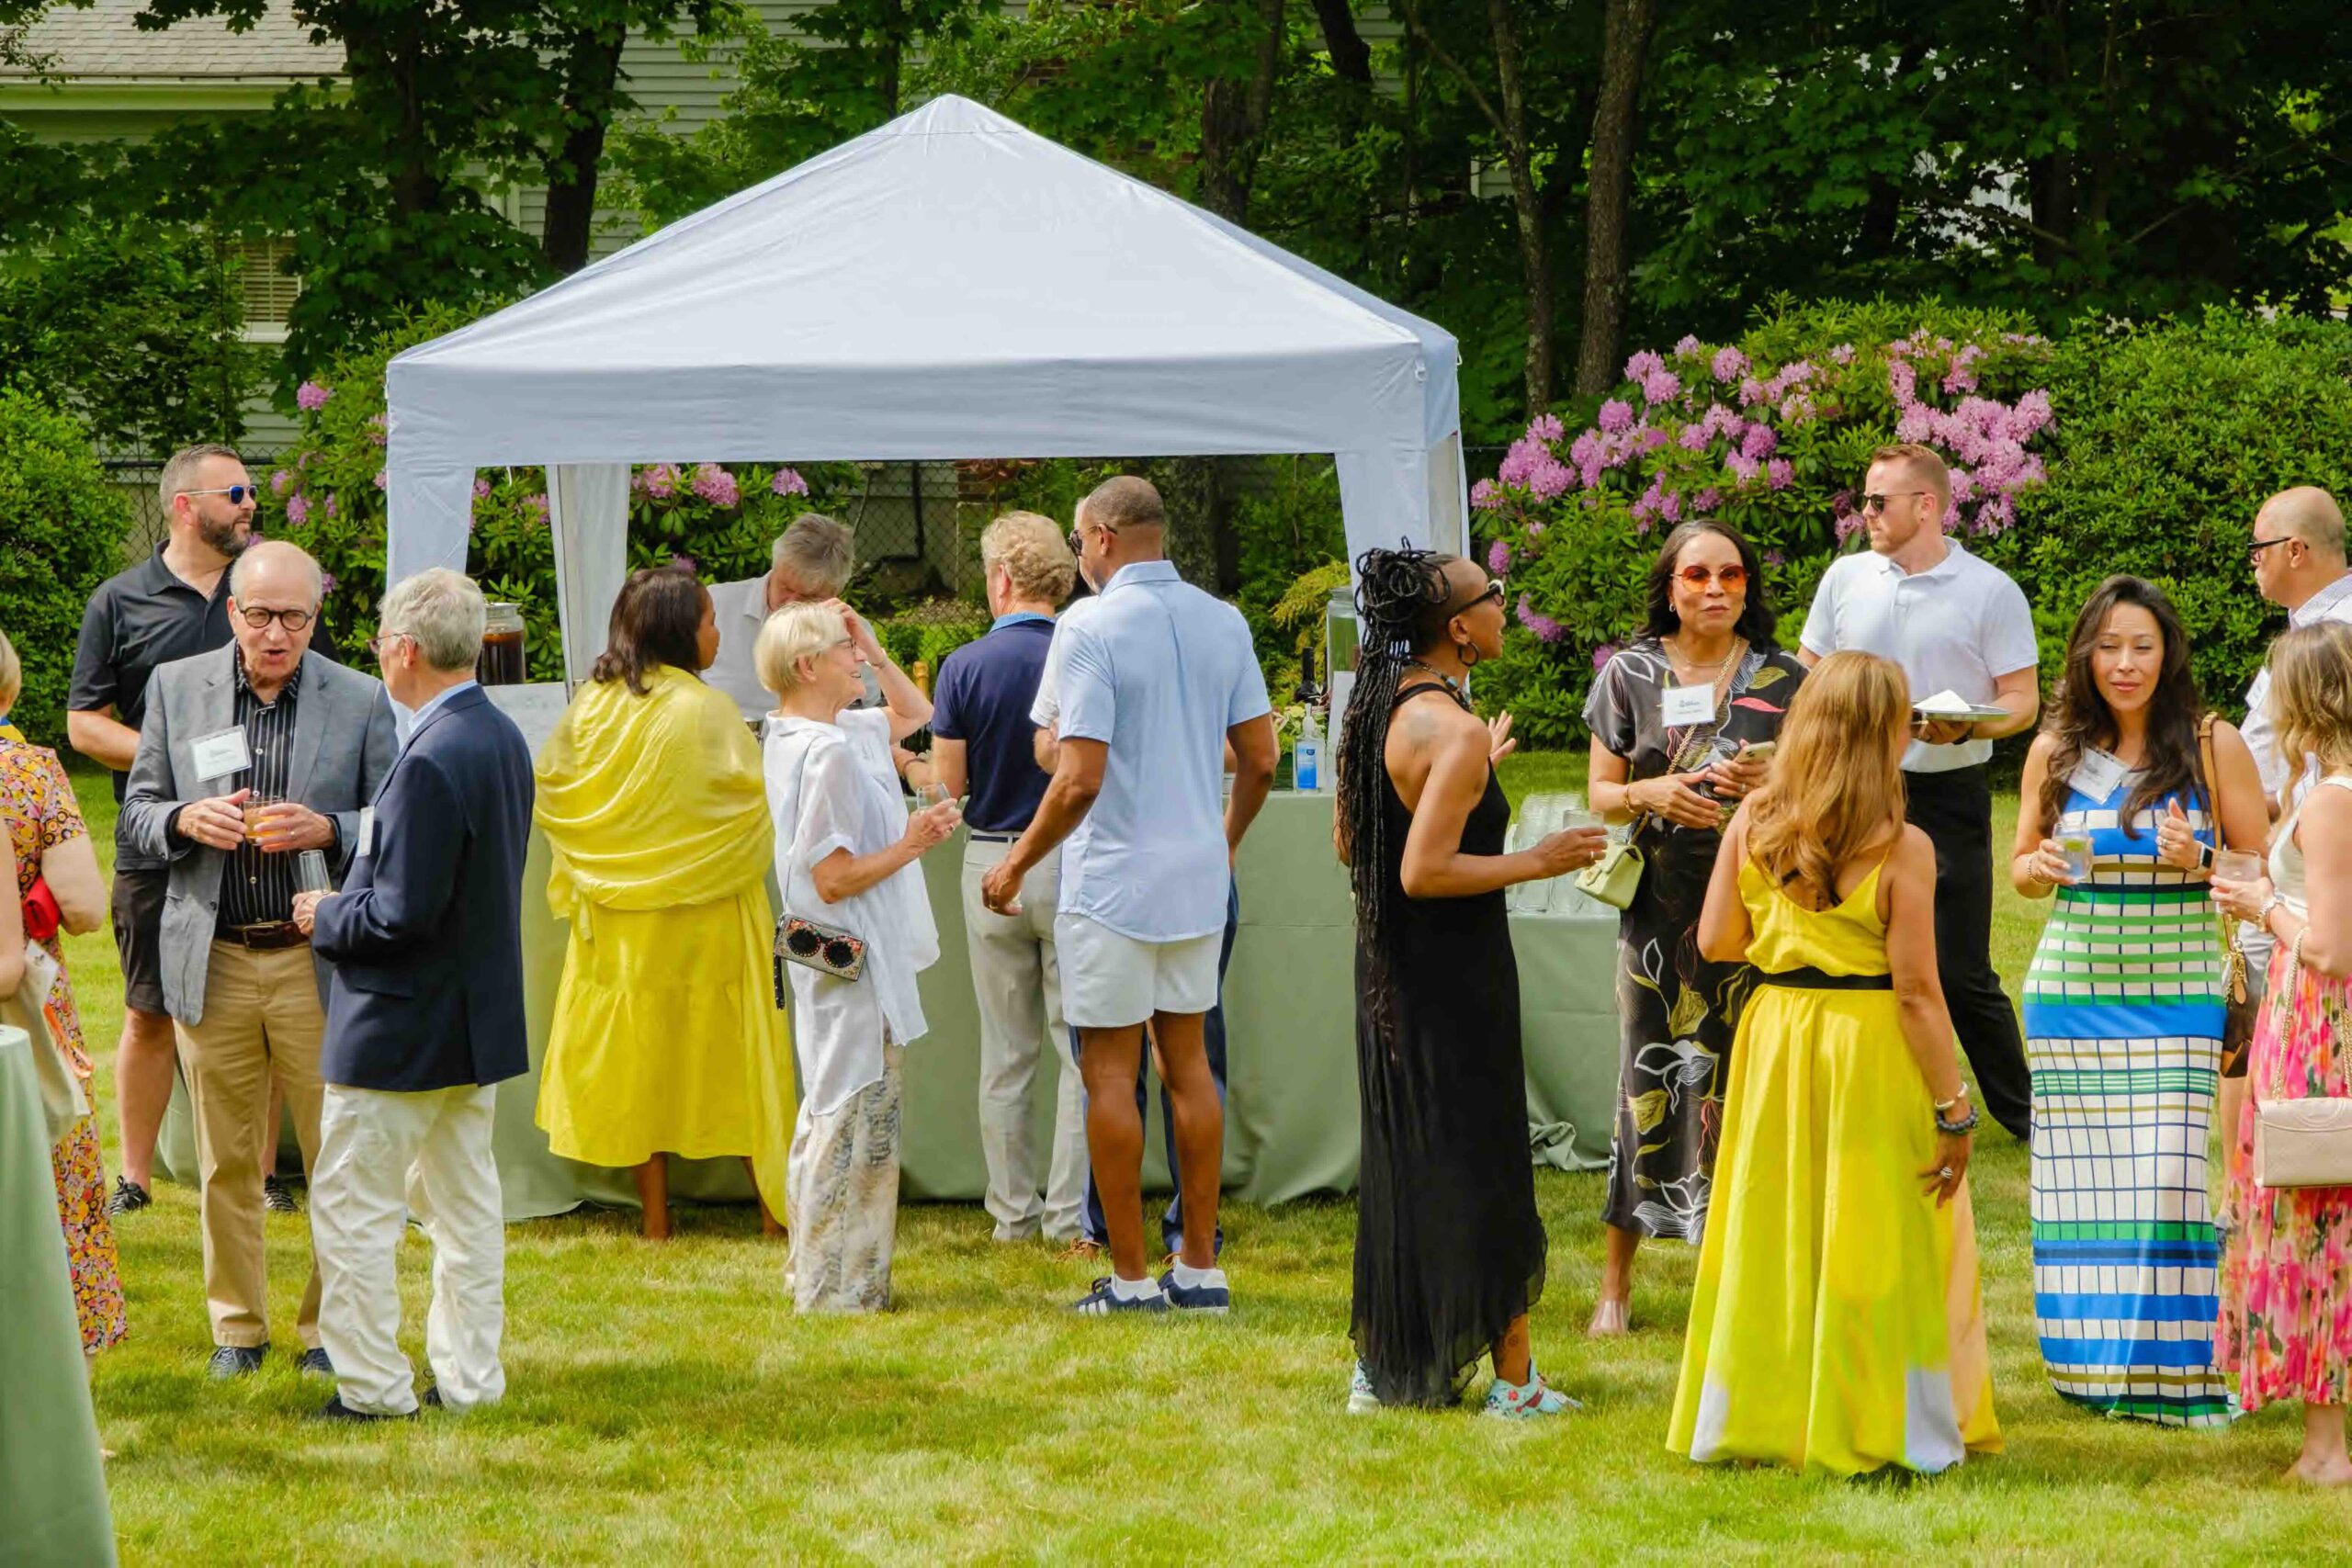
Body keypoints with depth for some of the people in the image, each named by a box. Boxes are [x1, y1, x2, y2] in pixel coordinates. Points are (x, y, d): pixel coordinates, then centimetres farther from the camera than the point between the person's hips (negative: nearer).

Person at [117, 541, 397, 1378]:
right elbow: (136, 814, 9)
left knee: (338, 1158, 1)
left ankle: (329, 1325, 13)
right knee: (225, 1161, 8)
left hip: (318, 961, -1)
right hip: (213, 961, 1)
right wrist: (186, 822, -13)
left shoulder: (361, 702, 0)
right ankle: (237, 1325, 20)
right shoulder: (176, 689, 5)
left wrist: (326, 831, -17)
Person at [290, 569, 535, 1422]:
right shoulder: (502, 739, 5)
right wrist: (347, 902, 12)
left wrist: (327, 916, -8)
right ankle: (469, 1376, 21)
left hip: (402, 1026, -9)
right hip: (479, 1021, 9)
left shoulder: (431, 761, -25)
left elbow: (403, 912, -26)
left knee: (353, 1208, 2)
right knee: (465, 1205, 15)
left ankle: (372, 1385, 5)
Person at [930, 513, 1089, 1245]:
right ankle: (1069, 1211, 2)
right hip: (1073, 864, -1)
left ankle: (1013, 1211, 14)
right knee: (1078, 1047, 4)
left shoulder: (964, 668, -8)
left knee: (1005, 1052, 10)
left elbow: (949, 784, -5)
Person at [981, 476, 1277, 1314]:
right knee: (1188, 1062, 14)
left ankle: (1131, 1276, 3)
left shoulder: (1092, 629, -15)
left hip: (1114, 883, -6)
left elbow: (1079, 779, -19)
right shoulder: (1223, 622, 4)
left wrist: (1016, 863, -6)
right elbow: (1260, 760, 8)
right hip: (1200, 879, 6)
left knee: (1110, 1071, 1)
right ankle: (1201, 1265, 15)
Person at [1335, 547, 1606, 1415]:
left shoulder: (1377, 710, 7)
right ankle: (1513, 1377, 6)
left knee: (1398, 1164, 16)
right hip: (1455, 978, -9)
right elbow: (1425, 872, -25)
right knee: (1481, 1167, 0)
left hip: (1387, 974, 9)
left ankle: (1384, 1367, 23)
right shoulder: (1455, 732, -21)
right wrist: (1539, 861, -17)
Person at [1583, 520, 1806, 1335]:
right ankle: (1616, 1283, 6)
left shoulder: (1782, 679, 6)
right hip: (1659, 905, 0)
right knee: (1651, 1075, -2)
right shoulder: (1630, 675, 6)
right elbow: (1601, 792, 8)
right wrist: (1650, 793, -13)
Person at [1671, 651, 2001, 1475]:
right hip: (1873, 1055, -4)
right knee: (1873, 1248, 5)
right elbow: (1916, 990, -16)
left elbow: (1716, 940, 3)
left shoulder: (1754, 821, -3)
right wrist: (1953, 1109, -10)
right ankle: (1875, 1428, 11)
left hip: (1776, 1038, 4)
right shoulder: (1901, 849, -16)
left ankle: (1754, 1418, 19)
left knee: (1774, 1236, 14)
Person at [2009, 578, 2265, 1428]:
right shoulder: (2056, 750, 7)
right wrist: (2039, 867, -6)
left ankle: (2173, 1367, -3)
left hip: (2173, 995, -3)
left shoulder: (2214, 746, -1)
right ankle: (2095, 1363, 14)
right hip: (2070, 991, 3)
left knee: (2166, 1176, -11)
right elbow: (2022, 866, 17)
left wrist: (2197, 863, -16)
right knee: (2080, 1184, 2)